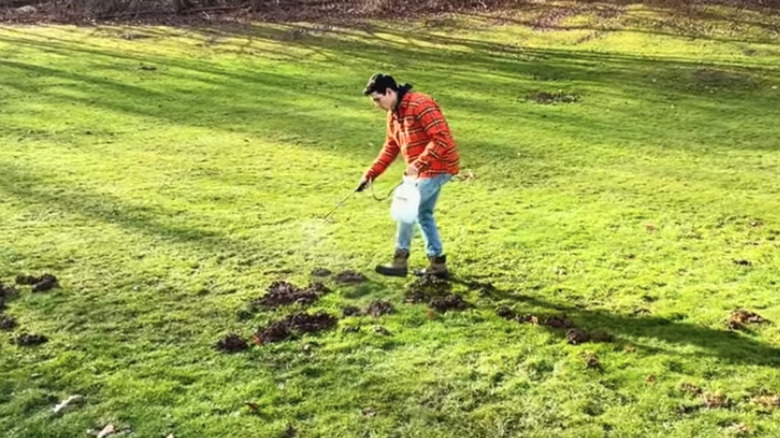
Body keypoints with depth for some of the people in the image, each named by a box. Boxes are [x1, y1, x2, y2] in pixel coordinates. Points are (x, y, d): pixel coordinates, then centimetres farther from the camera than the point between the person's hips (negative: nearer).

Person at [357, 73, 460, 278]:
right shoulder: (393, 114, 9)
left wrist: (418, 163, -31)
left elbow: (441, 138, -26)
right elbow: (390, 148, 16)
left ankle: (400, 261, 3)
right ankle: (438, 263, 22)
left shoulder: (420, 105, -21)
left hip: (438, 167, -10)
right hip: (424, 169, 10)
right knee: (423, 214, 13)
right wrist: (371, 173, 9)